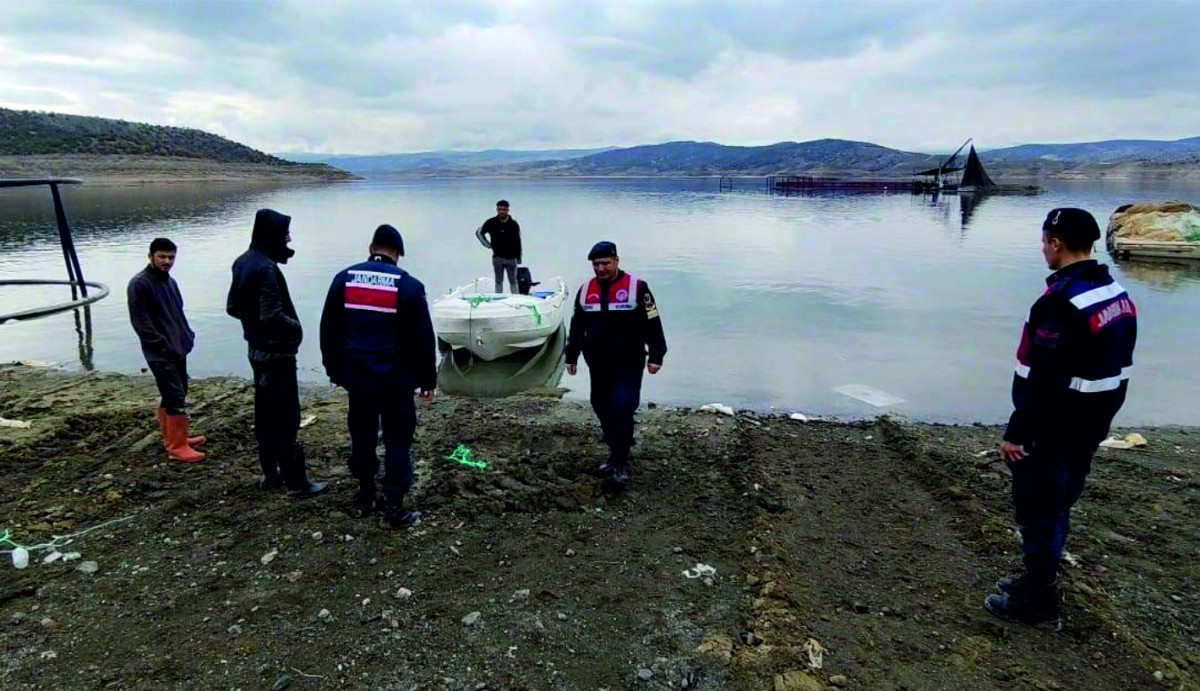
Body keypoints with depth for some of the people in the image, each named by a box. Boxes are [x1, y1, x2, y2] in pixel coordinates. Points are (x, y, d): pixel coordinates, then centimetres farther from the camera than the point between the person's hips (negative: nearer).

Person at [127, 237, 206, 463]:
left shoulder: (170, 281, 12)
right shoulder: (139, 284, -14)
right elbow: (140, 322, -17)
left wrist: (187, 336, 8)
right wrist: (163, 345, -19)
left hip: (178, 350, 9)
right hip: (160, 354, -9)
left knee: (171, 396, 17)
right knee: (177, 398, -9)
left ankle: (171, 438, 29)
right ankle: (178, 447, -2)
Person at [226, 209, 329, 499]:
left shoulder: (243, 262, 8)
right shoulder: (266, 268, -22)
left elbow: (232, 307, 14)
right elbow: (272, 315, -25)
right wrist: (297, 326, -9)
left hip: (257, 349, 9)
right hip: (276, 352, -9)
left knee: (265, 413, 16)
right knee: (286, 417, -4)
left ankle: (271, 474, 27)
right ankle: (297, 481, 3)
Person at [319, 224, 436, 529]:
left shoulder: (344, 280, 3)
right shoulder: (408, 285, -9)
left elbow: (328, 331, 8)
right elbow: (423, 338, -8)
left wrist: (335, 370, 18)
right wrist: (428, 379, 1)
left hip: (356, 375, 4)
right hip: (396, 378, -4)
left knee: (362, 435, 17)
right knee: (397, 440, 4)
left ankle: (365, 496, 30)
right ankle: (394, 506, 7)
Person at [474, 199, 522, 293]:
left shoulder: (514, 224, -1)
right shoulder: (491, 223, -3)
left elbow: (518, 242, 5)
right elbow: (479, 232, 11)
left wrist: (518, 258, 5)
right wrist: (487, 244, 3)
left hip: (511, 258, 0)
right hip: (497, 258, 0)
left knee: (513, 281, 7)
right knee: (498, 282, 8)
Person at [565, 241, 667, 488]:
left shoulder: (636, 287, -7)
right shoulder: (585, 290, 8)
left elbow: (652, 324, -5)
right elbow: (577, 326, 16)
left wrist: (656, 356, -6)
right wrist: (571, 356, 16)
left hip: (629, 363, -5)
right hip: (598, 364, 5)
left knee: (622, 408, -15)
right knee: (603, 409, 10)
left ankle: (621, 463, -4)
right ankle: (615, 454, 27)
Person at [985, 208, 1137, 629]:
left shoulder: (1061, 303, -25)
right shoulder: (1119, 296, 7)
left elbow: (1043, 381, -26)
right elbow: (1114, 371, 14)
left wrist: (1017, 432, -18)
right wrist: (1097, 419, 22)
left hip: (1051, 433, -9)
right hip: (1088, 429, 9)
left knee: (1039, 514, 3)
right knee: (1057, 509, 20)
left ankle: (1039, 604, 15)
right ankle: (1038, 581, 34)